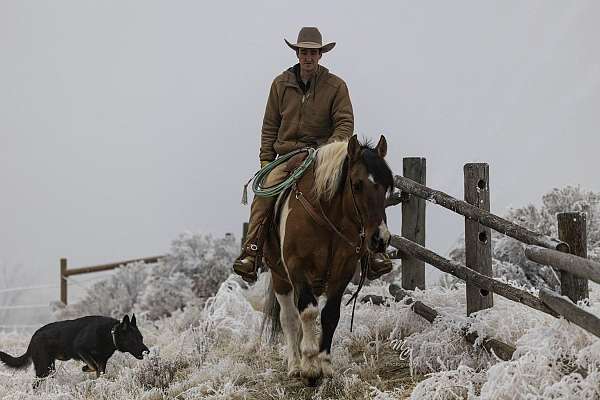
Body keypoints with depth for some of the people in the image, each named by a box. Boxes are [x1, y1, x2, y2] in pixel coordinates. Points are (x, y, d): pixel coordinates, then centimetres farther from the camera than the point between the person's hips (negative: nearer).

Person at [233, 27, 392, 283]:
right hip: (287, 157, 1)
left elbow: (345, 124, -1)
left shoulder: (336, 86, 4)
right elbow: (269, 127, 12)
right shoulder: (281, 84, 9)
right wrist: (266, 161, 3)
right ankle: (251, 252, -28)